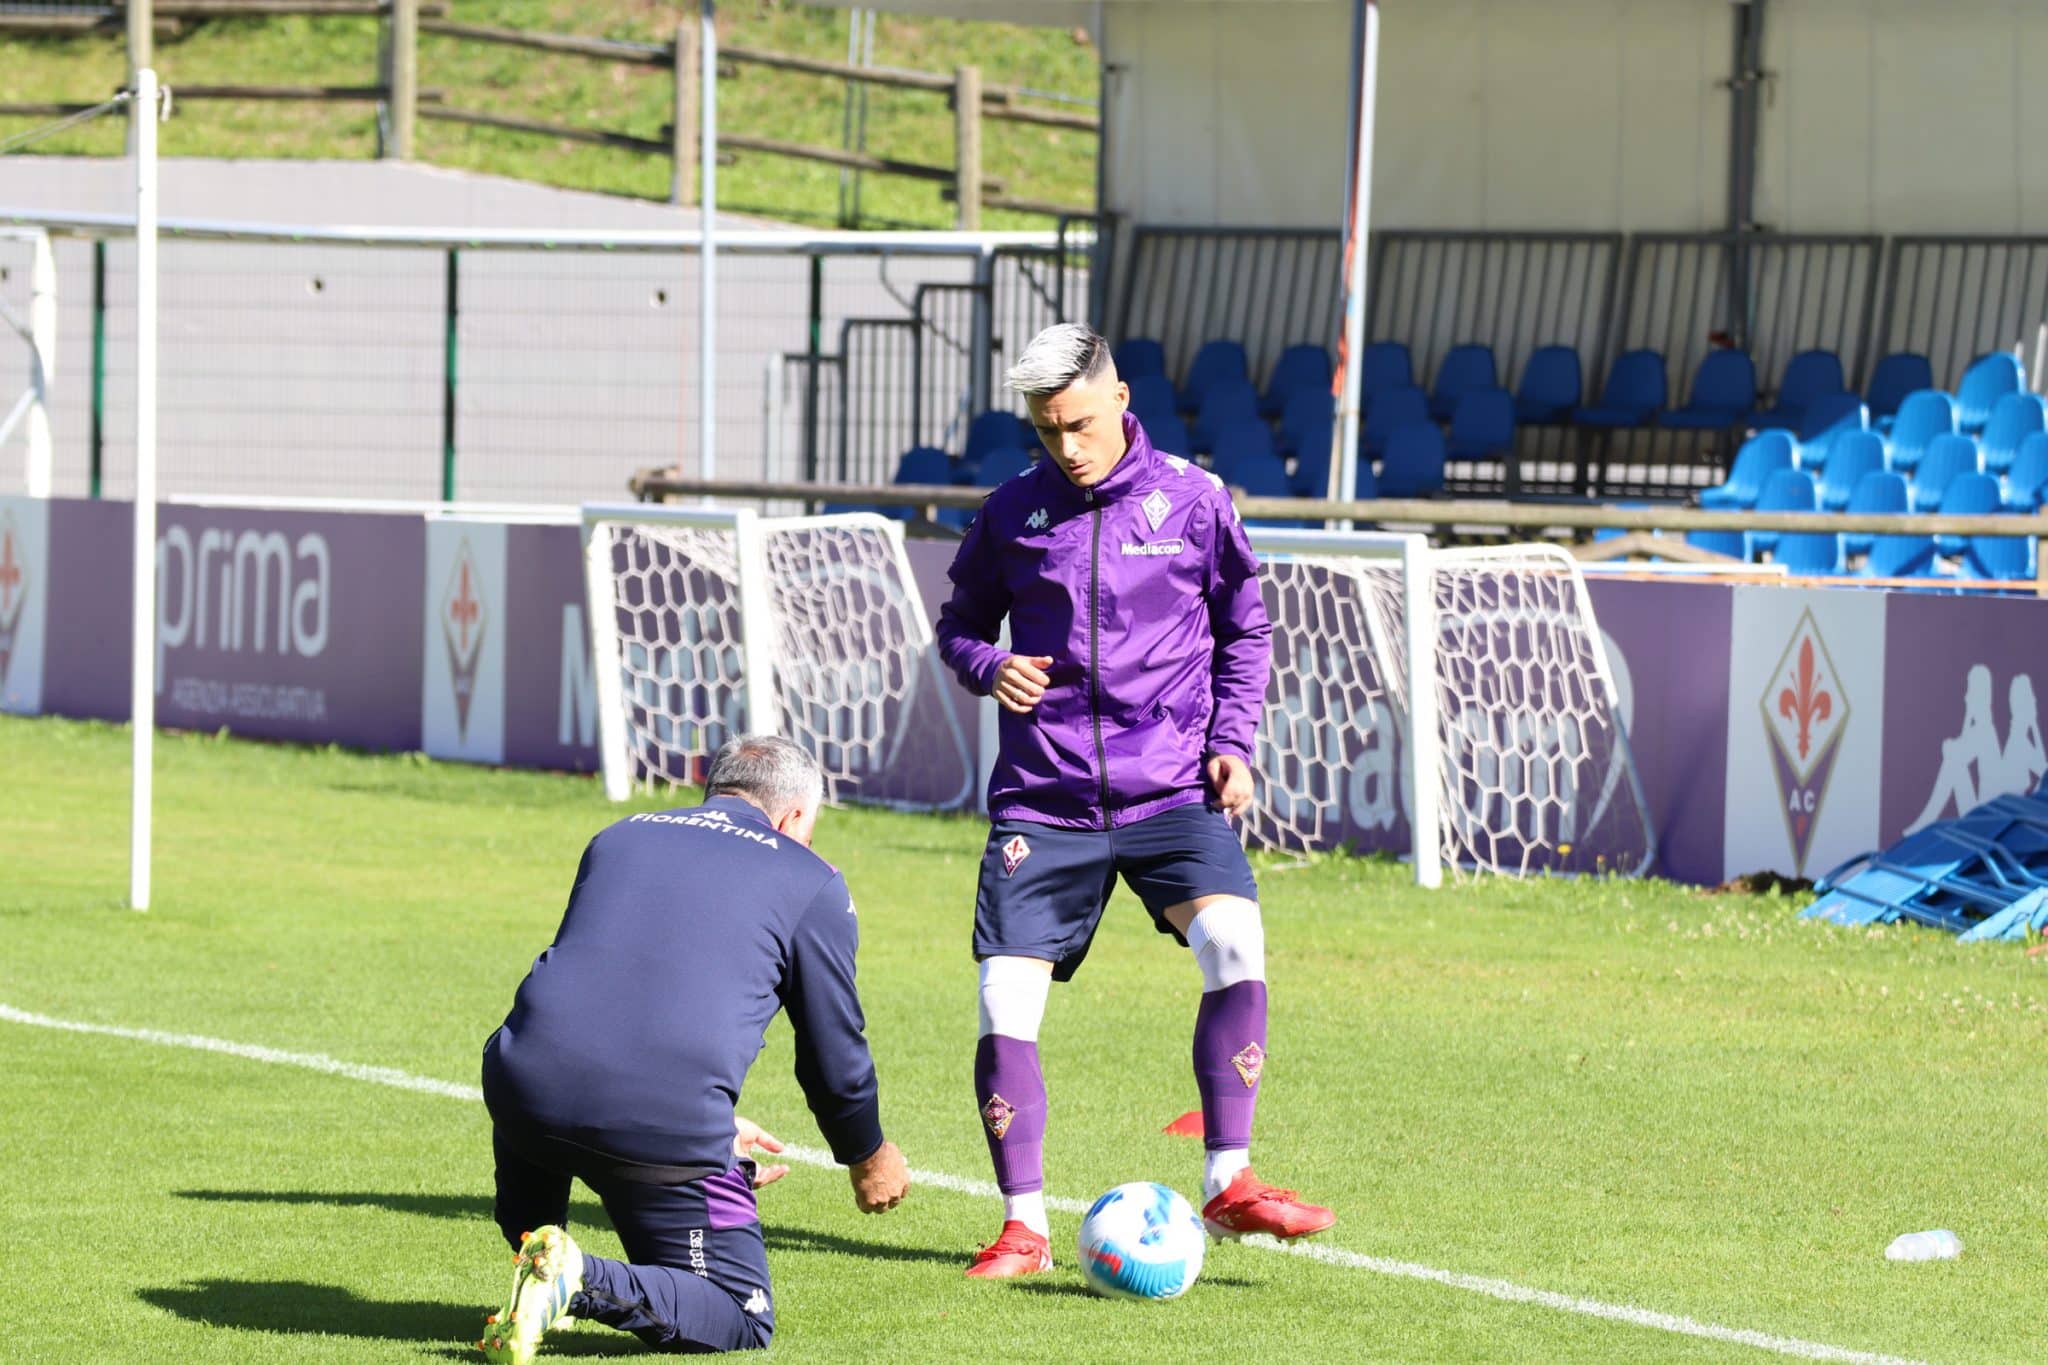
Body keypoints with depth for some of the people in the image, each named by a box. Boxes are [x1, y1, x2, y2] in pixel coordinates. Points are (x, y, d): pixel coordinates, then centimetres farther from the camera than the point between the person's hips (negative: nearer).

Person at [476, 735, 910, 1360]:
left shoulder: (616, 838, 27)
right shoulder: (812, 882, 13)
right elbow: (834, 1057, 16)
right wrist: (868, 1158, 36)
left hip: (524, 1090, 4)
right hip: (668, 1125, -4)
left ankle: (535, 1250, 18)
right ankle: (586, 1285, -17)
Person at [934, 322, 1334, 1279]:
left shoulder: (1191, 500, 2)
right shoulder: (1013, 511, 4)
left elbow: (1245, 631, 12)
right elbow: (960, 623, 16)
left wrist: (1231, 742, 0)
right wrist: (989, 668, -7)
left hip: (1172, 791, -1)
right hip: (1042, 799, 1)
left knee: (1235, 942, -25)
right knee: (1005, 1009, -9)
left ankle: (1228, 1182, -15)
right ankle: (1024, 1226, 5)